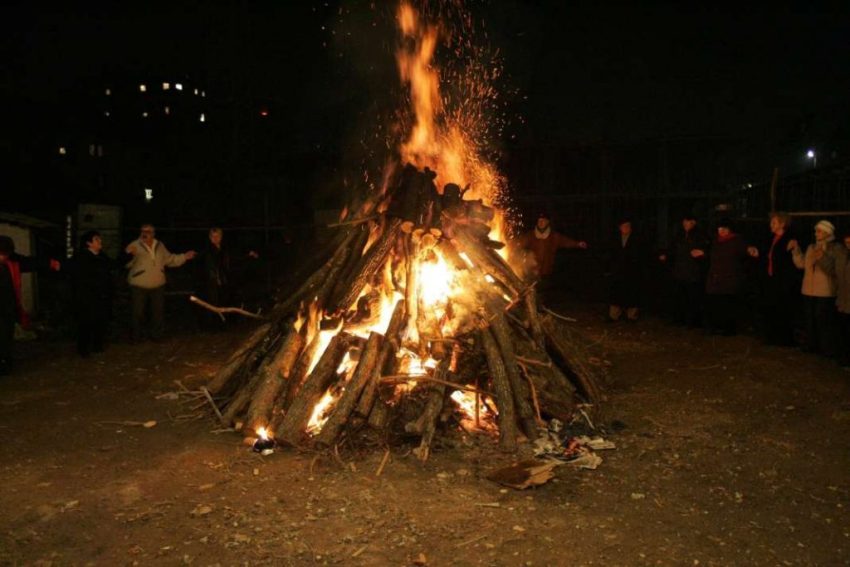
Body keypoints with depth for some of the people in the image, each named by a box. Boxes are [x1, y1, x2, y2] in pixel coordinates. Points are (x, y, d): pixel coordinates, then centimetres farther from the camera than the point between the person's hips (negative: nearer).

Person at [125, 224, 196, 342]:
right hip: (139, 286, -4)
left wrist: (184, 257, 13)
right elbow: (126, 263, -19)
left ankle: (156, 335, 28)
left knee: (157, 312, 13)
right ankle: (136, 337, 17)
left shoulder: (160, 246, 7)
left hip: (158, 286, 4)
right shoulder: (135, 246, -9)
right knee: (137, 313, 2)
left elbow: (170, 259, 20)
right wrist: (129, 255, -39)